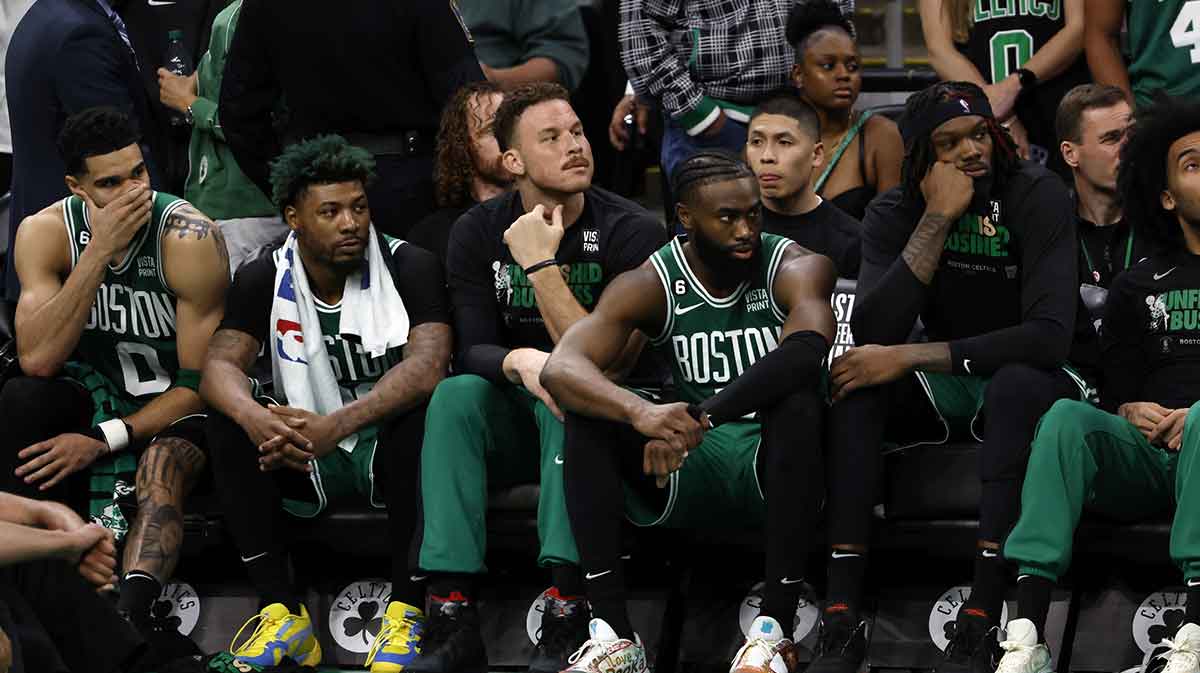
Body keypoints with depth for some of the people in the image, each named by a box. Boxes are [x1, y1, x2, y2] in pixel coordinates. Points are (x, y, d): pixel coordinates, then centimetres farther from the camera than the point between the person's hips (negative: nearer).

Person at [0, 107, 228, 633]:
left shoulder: (189, 239, -20)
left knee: (161, 472, -36)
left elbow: (199, 382, -16)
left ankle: (131, 622, -52)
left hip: (173, 409, -3)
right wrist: (99, 252, -31)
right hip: (95, 393, 3)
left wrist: (103, 441, -23)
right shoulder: (44, 233, -12)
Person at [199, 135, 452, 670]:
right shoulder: (265, 279, 0)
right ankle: (282, 613, -23)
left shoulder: (408, 267, -10)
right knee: (228, 419, -22)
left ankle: (407, 609, -28)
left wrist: (337, 425, -40)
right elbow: (220, 364, -13)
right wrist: (256, 419, -38)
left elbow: (428, 364, -26)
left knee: (425, 412, -34)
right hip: (306, 463, 3)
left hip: (389, 451, -3)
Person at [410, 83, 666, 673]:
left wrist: (541, 265, -24)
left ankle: (567, 608, -44)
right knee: (455, 394, -27)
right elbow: (473, 351, -10)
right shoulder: (478, 235, -1)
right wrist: (519, 362, -34)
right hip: (516, 422, 3)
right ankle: (451, 615, -36)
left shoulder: (630, 232, -13)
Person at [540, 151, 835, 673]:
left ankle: (774, 631, -39)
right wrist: (642, 413, -43)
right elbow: (559, 367, -20)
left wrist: (700, 419, -44)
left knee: (799, 401, -35)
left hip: (775, 458, -3)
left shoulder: (796, 269, -9)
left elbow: (807, 349, -33)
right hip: (688, 472, 3)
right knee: (588, 406, -21)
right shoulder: (651, 286, -3)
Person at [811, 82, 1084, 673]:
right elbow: (872, 333, -21)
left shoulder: (1036, 197, -18)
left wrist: (909, 357, -31)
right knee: (856, 378, -25)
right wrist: (937, 218, -26)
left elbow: (1049, 336, -30)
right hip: (944, 387, 4)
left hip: (1028, 384, -4)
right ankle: (841, 617, -33)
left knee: (1017, 383, -37)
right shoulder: (895, 214, -6)